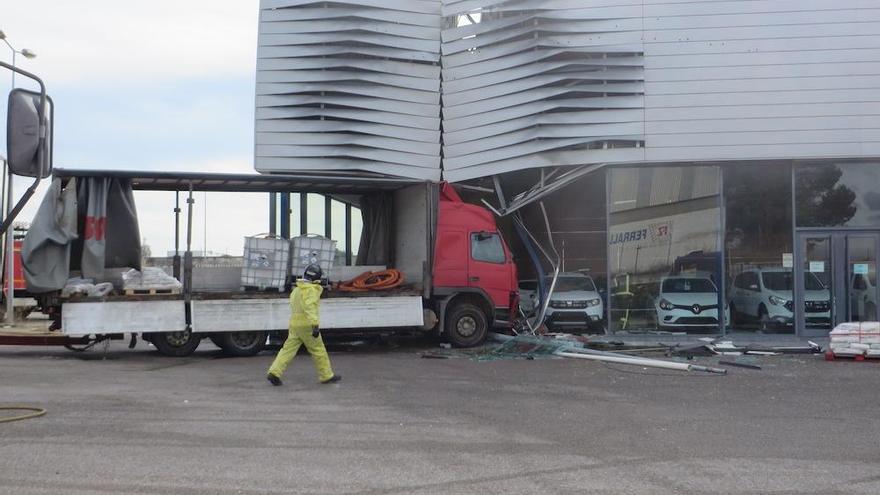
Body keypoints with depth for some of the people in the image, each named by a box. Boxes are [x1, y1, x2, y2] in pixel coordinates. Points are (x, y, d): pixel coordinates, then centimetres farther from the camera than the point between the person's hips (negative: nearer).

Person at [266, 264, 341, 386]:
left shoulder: (297, 289, 16)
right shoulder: (311, 290, -13)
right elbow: (310, 307, -26)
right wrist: (315, 325, -34)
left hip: (294, 324, 8)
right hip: (306, 325, -8)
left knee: (288, 349, 4)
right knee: (318, 350, 4)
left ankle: (274, 372, -8)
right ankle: (327, 375, 12)